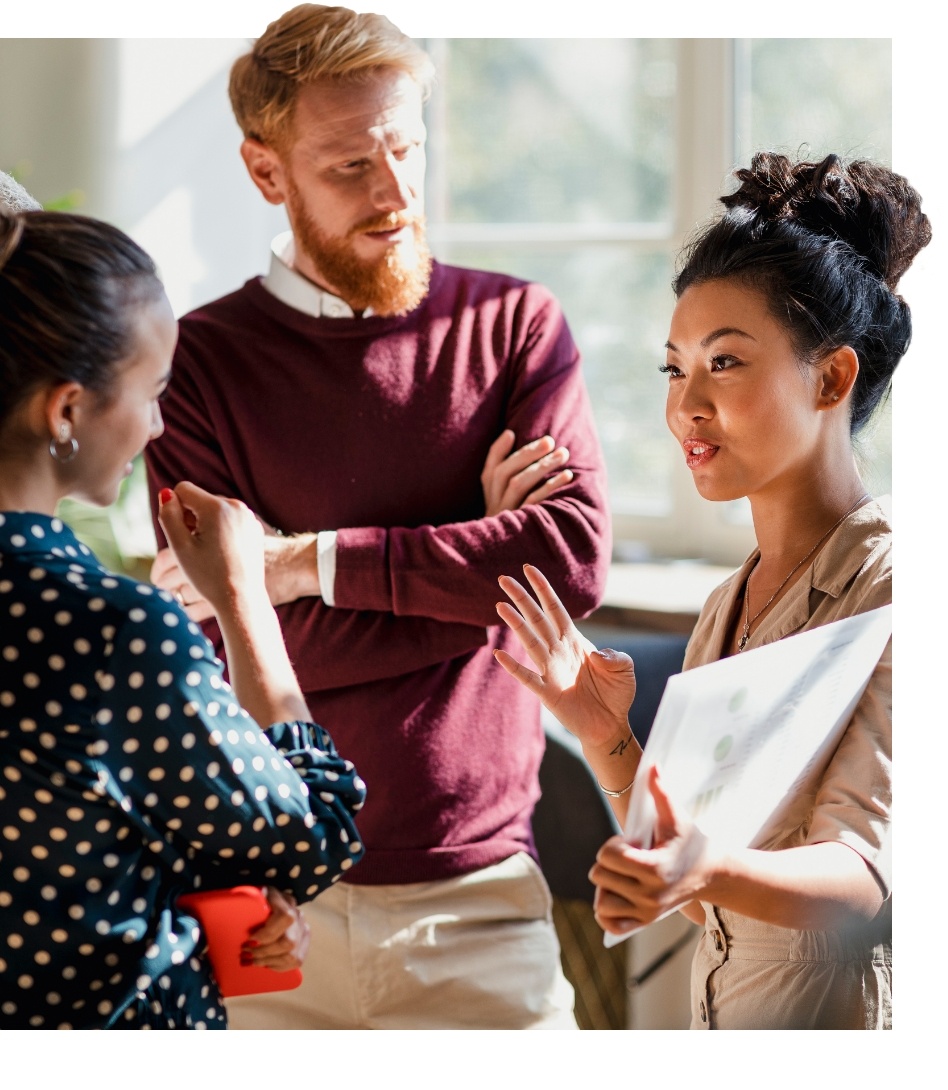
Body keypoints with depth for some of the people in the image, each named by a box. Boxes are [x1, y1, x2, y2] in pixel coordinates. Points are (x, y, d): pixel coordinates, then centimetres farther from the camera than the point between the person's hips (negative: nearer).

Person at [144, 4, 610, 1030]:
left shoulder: (516, 325, 4)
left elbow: (576, 556, -11)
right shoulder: (201, 360, -1)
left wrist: (313, 561, -14)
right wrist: (477, 555, -9)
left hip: (476, 886, 1)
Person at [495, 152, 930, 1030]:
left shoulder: (886, 588, -14)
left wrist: (710, 870, -41)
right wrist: (607, 740, -6)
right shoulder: (724, 609, 8)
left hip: (849, 1011, -7)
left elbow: (865, 872, -24)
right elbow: (695, 898, 7)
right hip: (723, 1012, 7)